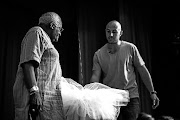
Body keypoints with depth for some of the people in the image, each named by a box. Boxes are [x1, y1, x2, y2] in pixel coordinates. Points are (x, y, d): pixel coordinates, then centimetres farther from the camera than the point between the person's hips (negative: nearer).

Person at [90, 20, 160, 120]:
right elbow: (95, 76, -3)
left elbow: (143, 71, 2)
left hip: (130, 97, -1)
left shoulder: (130, 48, -2)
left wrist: (152, 92, 1)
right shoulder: (98, 54, 2)